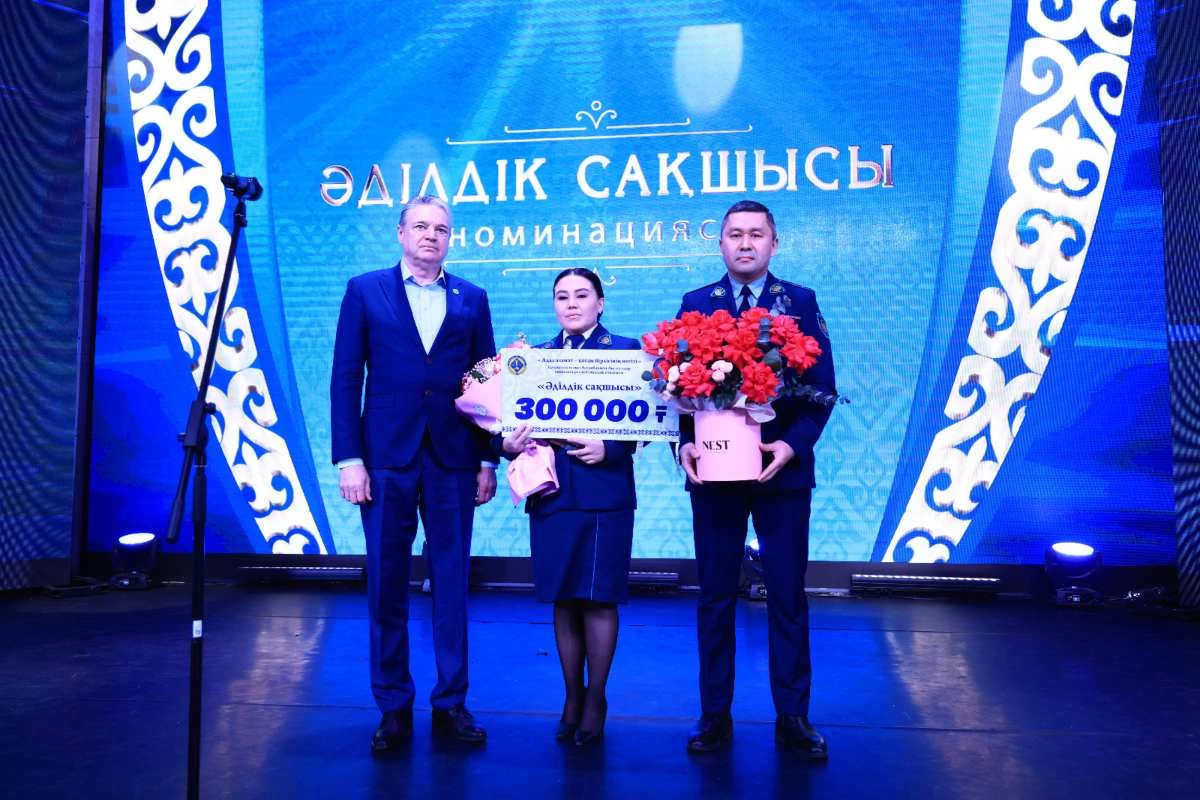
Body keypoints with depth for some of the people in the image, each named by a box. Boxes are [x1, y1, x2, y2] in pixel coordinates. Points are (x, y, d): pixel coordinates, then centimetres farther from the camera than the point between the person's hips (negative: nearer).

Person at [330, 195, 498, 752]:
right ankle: (393, 707, 18)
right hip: (386, 458, -1)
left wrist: (489, 460, 3)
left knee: (451, 585, 6)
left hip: (453, 461, 1)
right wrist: (348, 459, -6)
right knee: (386, 586, 5)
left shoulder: (472, 299, 10)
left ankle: (450, 704, 18)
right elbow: (345, 380, 1)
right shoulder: (365, 291, 6)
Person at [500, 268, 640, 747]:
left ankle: (595, 700, 18)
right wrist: (509, 443, -12)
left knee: (598, 599, 1)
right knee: (563, 600, 9)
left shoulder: (625, 350, 3)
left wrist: (609, 449, -19)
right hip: (552, 491, 3)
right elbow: (520, 417, 8)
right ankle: (572, 699, 23)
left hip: (605, 490, -3)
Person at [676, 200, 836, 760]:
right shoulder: (694, 305, 7)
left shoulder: (801, 303, 4)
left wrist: (793, 444, -17)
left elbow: (822, 385, -2)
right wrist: (684, 443, -13)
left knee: (787, 595, 6)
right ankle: (715, 715, 20)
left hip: (782, 468, -1)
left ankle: (792, 718, 18)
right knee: (714, 596, 9)